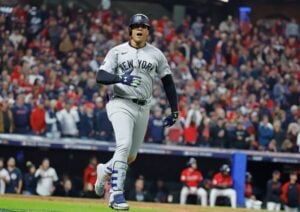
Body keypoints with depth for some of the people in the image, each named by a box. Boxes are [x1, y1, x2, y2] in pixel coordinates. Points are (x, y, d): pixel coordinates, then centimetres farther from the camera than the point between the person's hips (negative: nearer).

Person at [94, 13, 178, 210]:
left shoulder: (156, 54, 8)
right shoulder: (117, 52, 2)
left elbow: (168, 82, 11)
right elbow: (101, 76, -7)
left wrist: (175, 111, 5)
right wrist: (120, 78, -26)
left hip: (143, 108, 4)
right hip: (121, 104, -4)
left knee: (131, 156, 8)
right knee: (124, 145, -23)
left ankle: (106, 170, 39)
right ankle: (117, 194, -22)